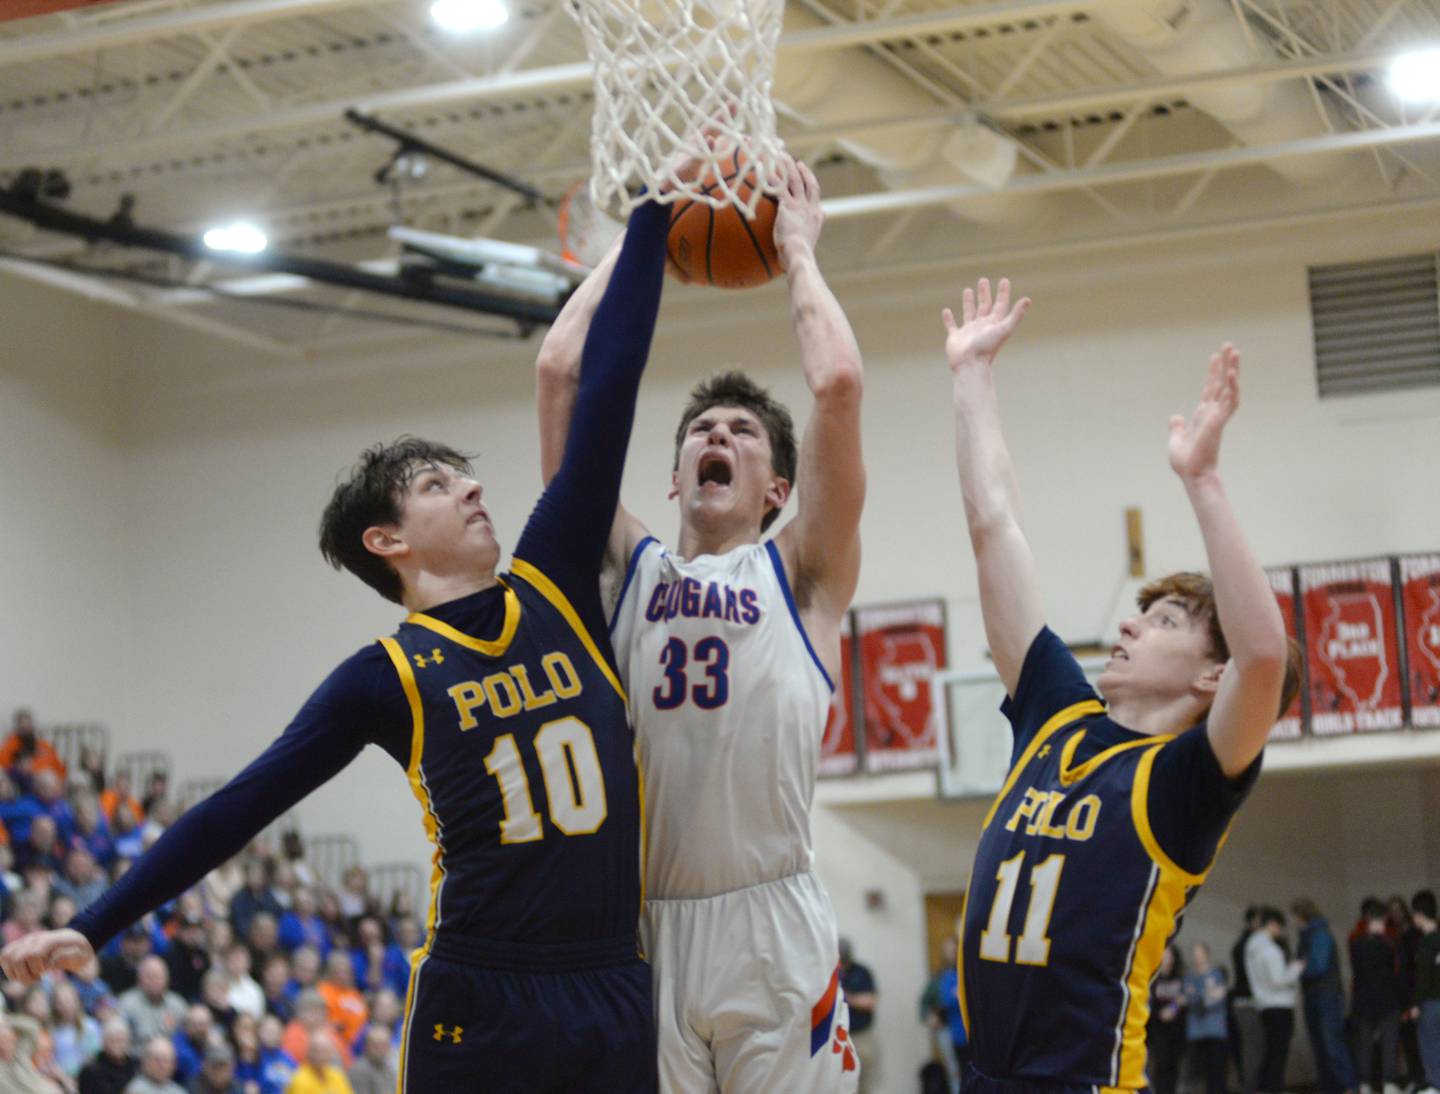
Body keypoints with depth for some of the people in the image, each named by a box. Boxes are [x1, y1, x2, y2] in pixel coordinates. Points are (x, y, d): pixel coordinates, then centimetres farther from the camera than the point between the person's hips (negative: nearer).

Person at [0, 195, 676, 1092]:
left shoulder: (556, 593, 8)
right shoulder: (389, 679, 0)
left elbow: (605, 398, 7)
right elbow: (238, 809, 0)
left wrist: (652, 216, 7)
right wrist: (93, 928, -5)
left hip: (613, 998, 4)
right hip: (477, 1011, -3)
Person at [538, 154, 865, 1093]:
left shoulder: (801, 577, 9)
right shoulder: (627, 566, 15)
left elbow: (838, 382, -3)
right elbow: (560, 372, 11)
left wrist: (799, 252, 10)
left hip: (772, 928, -2)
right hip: (638, 933, 2)